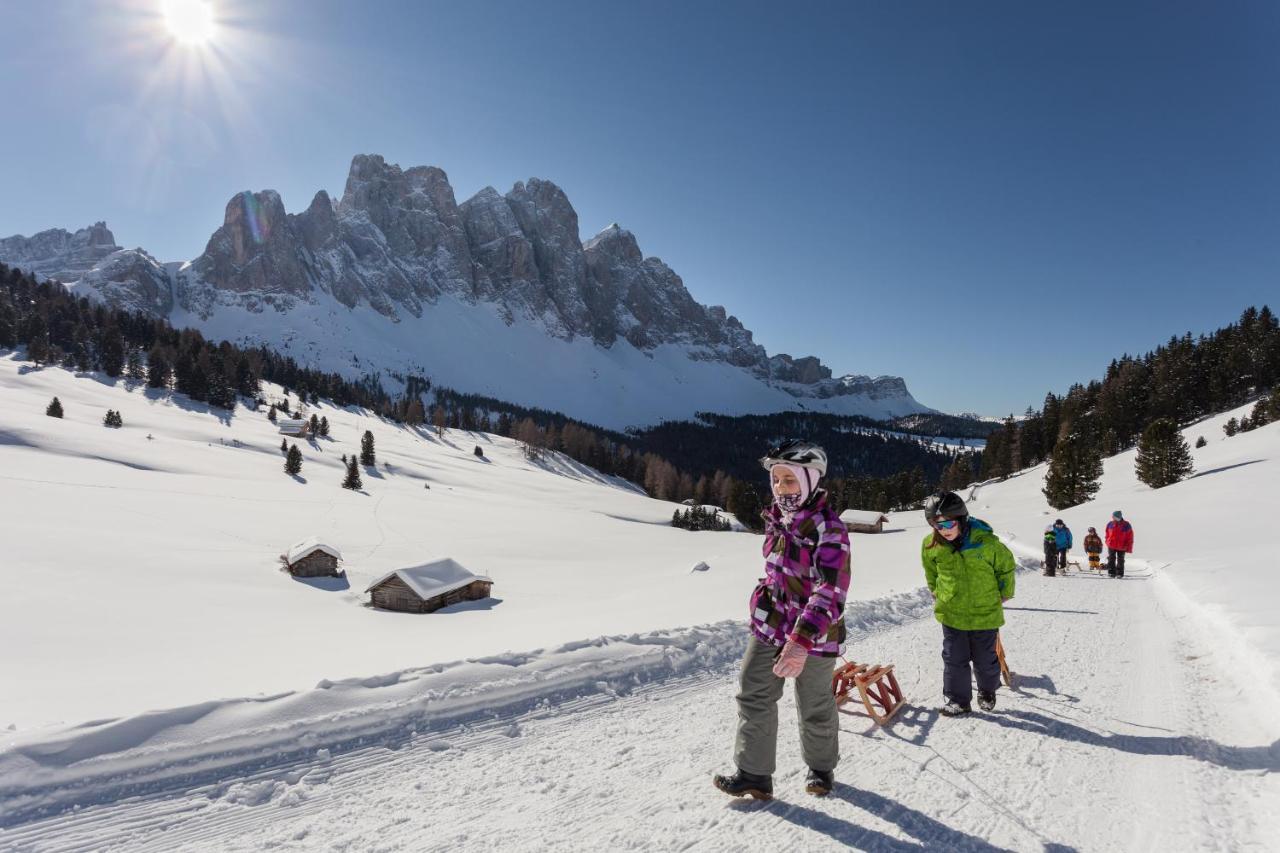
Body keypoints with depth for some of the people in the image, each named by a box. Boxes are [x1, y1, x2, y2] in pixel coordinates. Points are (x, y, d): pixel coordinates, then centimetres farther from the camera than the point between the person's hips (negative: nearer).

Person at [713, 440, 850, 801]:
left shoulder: (828, 528, -22)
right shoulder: (776, 517, 2)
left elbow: (830, 592, -30)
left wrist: (801, 641, -39)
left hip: (813, 633, -6)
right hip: (769, 625, 6)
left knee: (815, 706, 12)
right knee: (753, 695, 5)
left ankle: (821, 768, 37)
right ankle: (754, 774, 17)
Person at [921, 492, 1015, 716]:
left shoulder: (985, 541, -19)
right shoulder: (930, 545, -11)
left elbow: (1006, 565, -1)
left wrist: (1003, 594, 6)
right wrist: (937, 593, 15)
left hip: (984, 612, -1)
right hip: (951, 612, 2)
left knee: (985, 658, 15)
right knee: (954, 658, 6)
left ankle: (987, 692, 39)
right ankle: (958, 700, 21)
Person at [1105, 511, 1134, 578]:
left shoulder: (1126, 525, -10)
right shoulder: (1110, 524, -3)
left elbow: (1130, 537, -4)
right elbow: (1107, 534, 11)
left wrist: (1129, 548, -5)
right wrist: (1107, 542, 10)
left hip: (1121, 547, -1)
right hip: (1111, 546, 1)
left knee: (1120, 561, 9)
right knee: (1111, 559, -1)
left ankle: (1120, 573, 19)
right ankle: (1111, 572, 7)